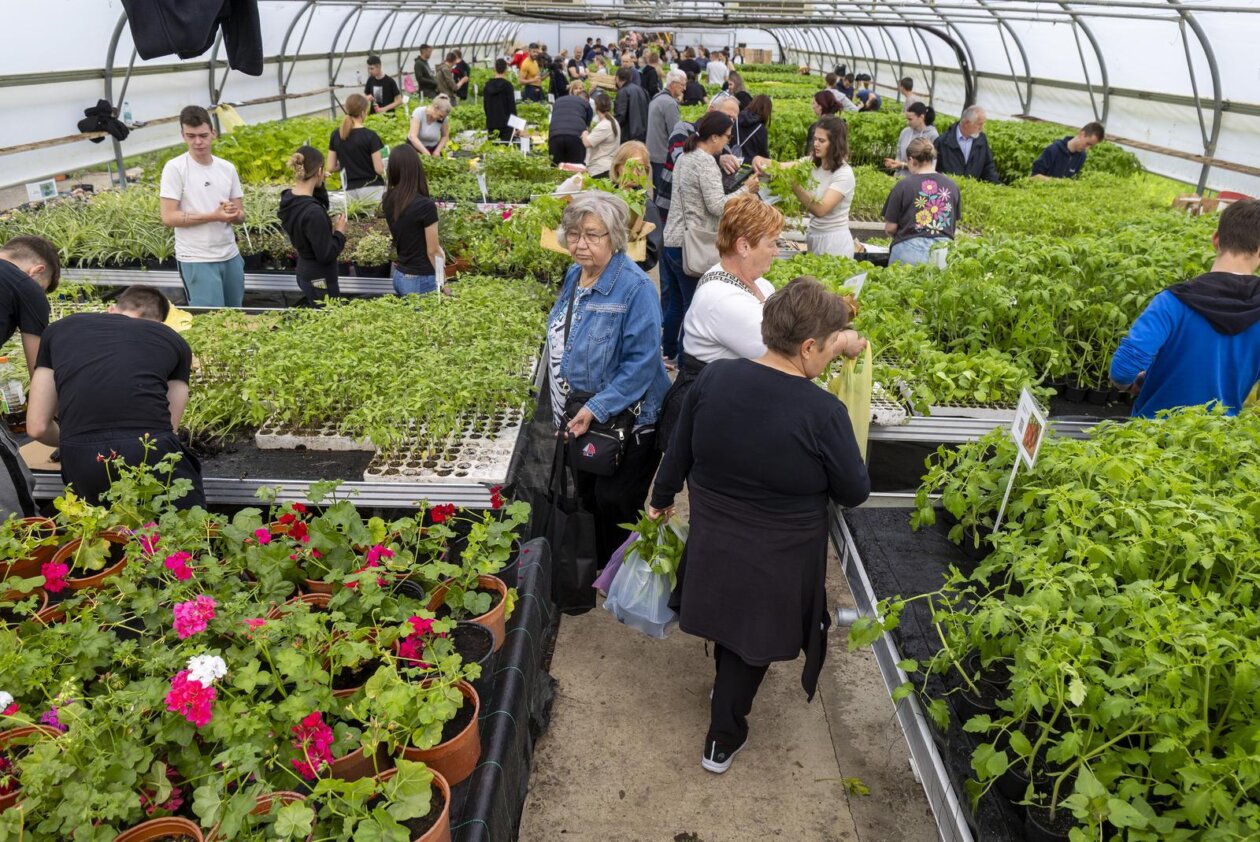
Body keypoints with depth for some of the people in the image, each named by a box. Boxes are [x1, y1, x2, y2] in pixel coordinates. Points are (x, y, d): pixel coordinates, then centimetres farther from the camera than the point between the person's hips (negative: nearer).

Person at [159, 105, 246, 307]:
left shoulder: (228, 168, 8)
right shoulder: (175, 168, -7)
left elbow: (241, 215, 11)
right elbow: (168, 218, -12)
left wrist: (233, 214, -14)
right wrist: (214, 216, -18)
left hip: (231, 256, 5)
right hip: (196, 260, -5)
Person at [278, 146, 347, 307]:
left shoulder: (289, 198, -2)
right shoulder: (313, 212, -28)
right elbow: (325, 255, -23)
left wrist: (319, 185, 3)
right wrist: (340, 233, -9)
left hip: (305, 272, 9)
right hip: (319, 279, -9)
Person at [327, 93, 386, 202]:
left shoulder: (336, 135, 2)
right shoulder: (370, 136, -13)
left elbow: (331, 168, 5)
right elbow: (379, 169, -12)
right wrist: (383, 164, 9)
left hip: (350, 191, 5)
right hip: (372, 188, -5)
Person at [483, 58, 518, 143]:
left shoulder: (488, 85, 6)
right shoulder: (507, 85, -8)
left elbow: (485, 104, 11)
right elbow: (512, 105, -8)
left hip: (491, 123, 5)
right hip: (505, 123, -5)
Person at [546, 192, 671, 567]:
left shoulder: (635, 288, -22)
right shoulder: (575, 275, 3)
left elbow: (641, 364, -24)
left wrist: (596, 409, -27)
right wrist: (565, 410, 13)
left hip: (626, 419, -8)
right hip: (581, 416, 8)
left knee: (614, 502, -2)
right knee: (590, 494, 20)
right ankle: (603, 568, 42)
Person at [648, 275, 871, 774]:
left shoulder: (713, 377, -14)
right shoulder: (822, 412, -27)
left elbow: (679, 452, -1)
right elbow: (855, 493, -13)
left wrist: (662, 499, 17)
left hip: (712, 544, 5)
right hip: (777, 563, -4)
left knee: (729, 621, 30)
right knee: (752, 644, 19)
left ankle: (725, 691, 58)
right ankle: (723, 741, 37)